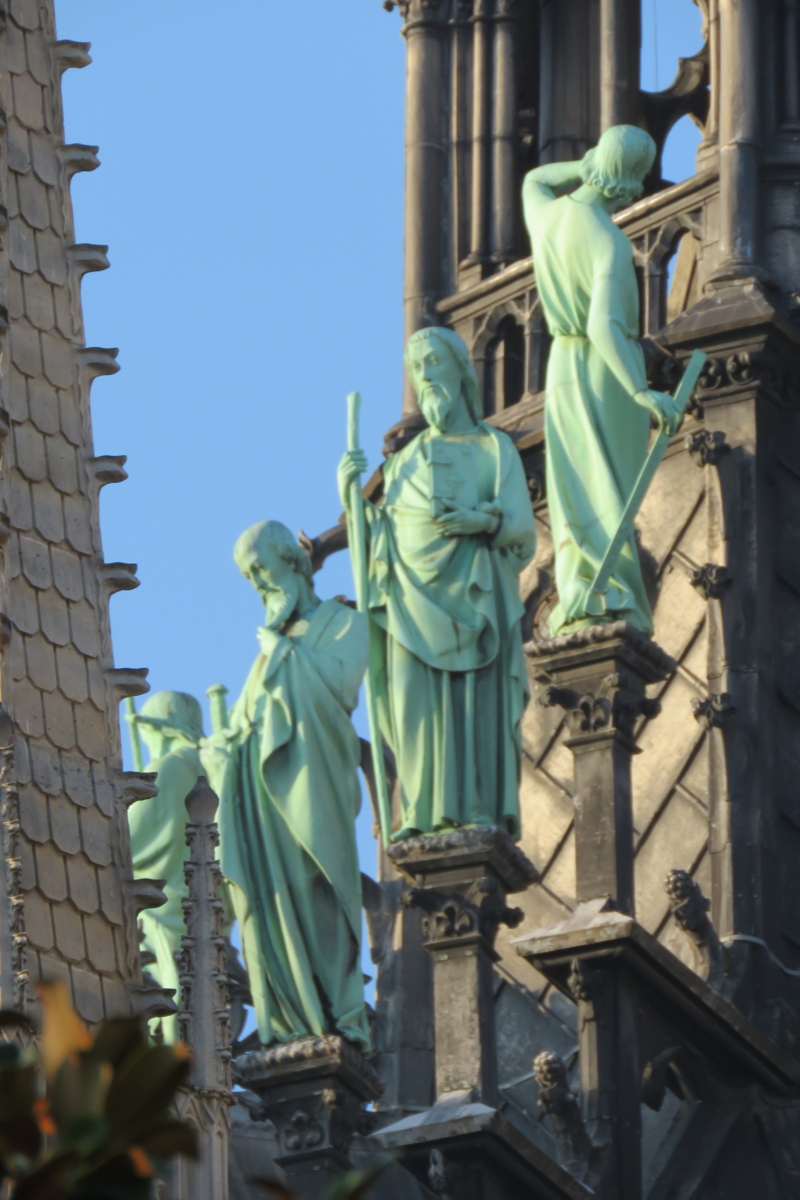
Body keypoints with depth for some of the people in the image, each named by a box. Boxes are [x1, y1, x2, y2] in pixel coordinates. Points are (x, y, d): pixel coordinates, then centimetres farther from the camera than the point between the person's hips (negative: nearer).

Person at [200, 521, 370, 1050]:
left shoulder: (342, 623, 9)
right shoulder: (273, 640, 28)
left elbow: (339, 684, -8)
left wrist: (283, 649, -1)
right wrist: (222, 745, 6)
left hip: (309, 773, -6)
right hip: (262, 781, 6)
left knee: (314, 890, -14)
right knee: (269, 894, -6)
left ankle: (340, 1015, -15)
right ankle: (291, 1019, -10)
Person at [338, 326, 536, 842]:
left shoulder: (494, 447, 12)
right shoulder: (406, 460, 23)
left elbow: (521, 521, -1)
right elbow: (375, 533, 14)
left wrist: (483, 520, -19)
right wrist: (349, 491, -1)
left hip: (471, 590, -3)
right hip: (414, 594, 3)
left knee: (474, 698, -12)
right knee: (417, 700, -9)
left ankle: (482, 812, -16)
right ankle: (423, 814, -13)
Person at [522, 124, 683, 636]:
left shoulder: (545, 215, -2)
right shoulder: (609, 241, -24)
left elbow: (535, 181, 25)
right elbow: (603, 325, -34)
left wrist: (585, 168, 12)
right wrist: (643, 393, -39)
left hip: (565, 363, 7)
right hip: (609, 365, -7)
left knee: (576, 487, 9)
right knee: (613, 485, -4)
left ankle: (579, 600, 2)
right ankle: (609, 599, -15)